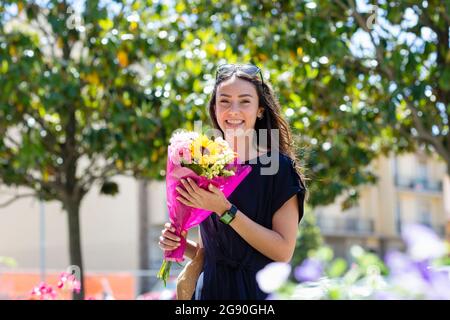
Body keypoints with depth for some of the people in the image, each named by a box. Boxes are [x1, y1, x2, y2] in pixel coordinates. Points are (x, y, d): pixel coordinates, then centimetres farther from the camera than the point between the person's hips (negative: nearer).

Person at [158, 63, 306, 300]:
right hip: (209, 289, 4)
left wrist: (225, 210, -21)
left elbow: (283, 251, -17)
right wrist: (179, 244, -8)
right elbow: (207, 249, 12)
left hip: (259, 290, -3)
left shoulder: (280, 167, -10)